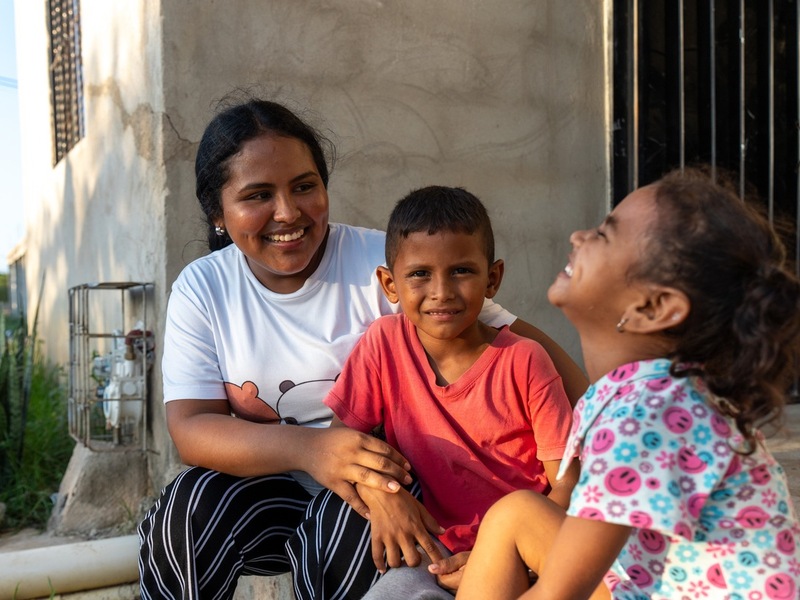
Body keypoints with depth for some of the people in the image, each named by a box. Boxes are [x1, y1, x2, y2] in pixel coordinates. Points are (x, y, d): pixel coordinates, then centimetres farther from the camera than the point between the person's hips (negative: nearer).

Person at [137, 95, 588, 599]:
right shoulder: (201, 290, -3)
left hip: (391, 489, -2)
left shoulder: (383, 264, -14)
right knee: (189, 511, -24)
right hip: (280, 492, 3)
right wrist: (306, 448, -31)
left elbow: (521, 344, -15)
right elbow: (191, 428, -12)